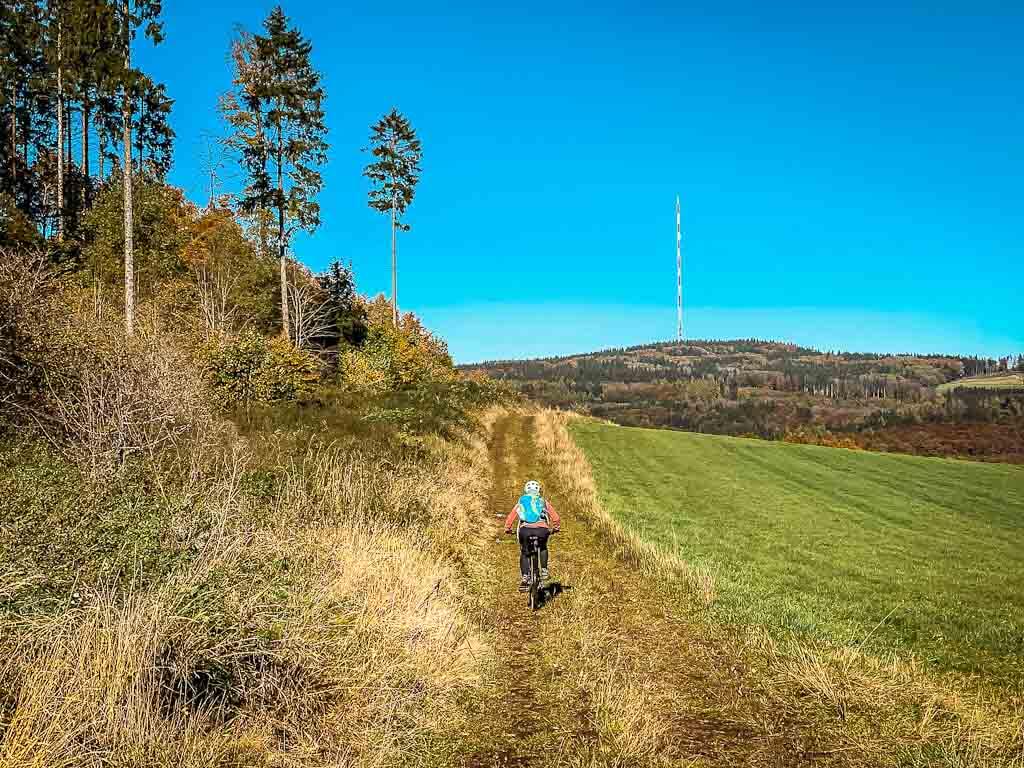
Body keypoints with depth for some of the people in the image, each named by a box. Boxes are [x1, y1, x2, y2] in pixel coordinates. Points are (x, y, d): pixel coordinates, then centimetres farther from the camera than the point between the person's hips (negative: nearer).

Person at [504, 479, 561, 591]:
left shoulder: (521, 502, 24)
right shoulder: (543, 502, 24)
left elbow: (510, 518, 22)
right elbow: (556, 518, 24)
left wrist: (508, 529, 38)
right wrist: (556, 528, 41)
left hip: (525, 529, 0)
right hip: (542, 529, 1)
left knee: (524, 553, 19)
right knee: (543, 548, 31)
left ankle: (524, 577, 3)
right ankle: (544, 570, 18)